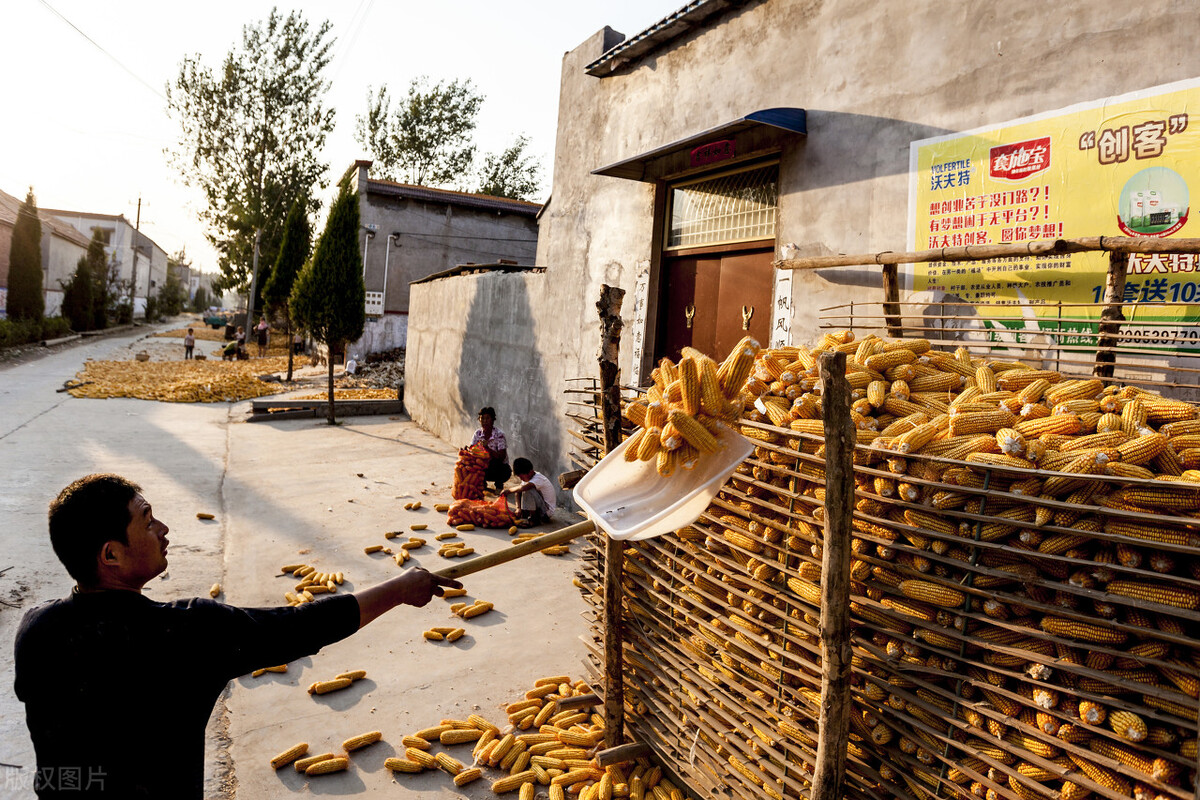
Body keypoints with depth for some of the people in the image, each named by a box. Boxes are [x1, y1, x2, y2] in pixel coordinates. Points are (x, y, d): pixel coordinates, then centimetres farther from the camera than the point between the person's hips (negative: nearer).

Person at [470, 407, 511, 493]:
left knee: (494, 462, -35)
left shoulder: (499, 434, -18)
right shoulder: (478, 433, -3)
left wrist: (487, 448, -38)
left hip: (502, 469, -4)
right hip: (485, 467, 4)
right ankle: (482, 483, 7)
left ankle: (499, 485, -6)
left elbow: (501, 457, -26)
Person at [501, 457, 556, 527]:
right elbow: (518, 492, -1)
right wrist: (518, 508, -13)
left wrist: (509, 490, -33)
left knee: (528, 490, -29)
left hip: (547, 510, -9)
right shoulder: (527, 478, 5)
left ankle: (533, 519, -18)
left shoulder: (538, 479, -23)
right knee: (518, 492, 7)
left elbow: (523, 488, -41)